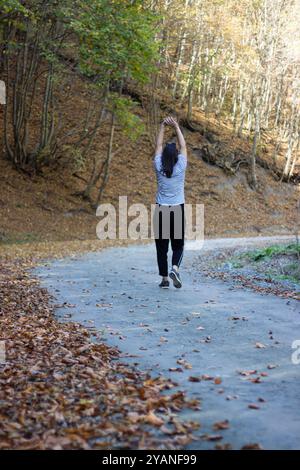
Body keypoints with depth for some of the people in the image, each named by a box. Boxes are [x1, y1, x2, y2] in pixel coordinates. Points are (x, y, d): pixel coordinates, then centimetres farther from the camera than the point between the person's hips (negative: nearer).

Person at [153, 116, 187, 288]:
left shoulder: (159, 168, -4)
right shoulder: (180, 168, -7)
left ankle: (165, 279, 6)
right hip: (177, 211, -1)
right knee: (178, 245, 10)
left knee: (161, 246, 8)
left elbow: (159, 146, 6)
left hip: (161, 211, 1)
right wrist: (176, 127, 8)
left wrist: (163, 126, 9)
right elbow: (184, 146, 4)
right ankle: (175, 268, -16)